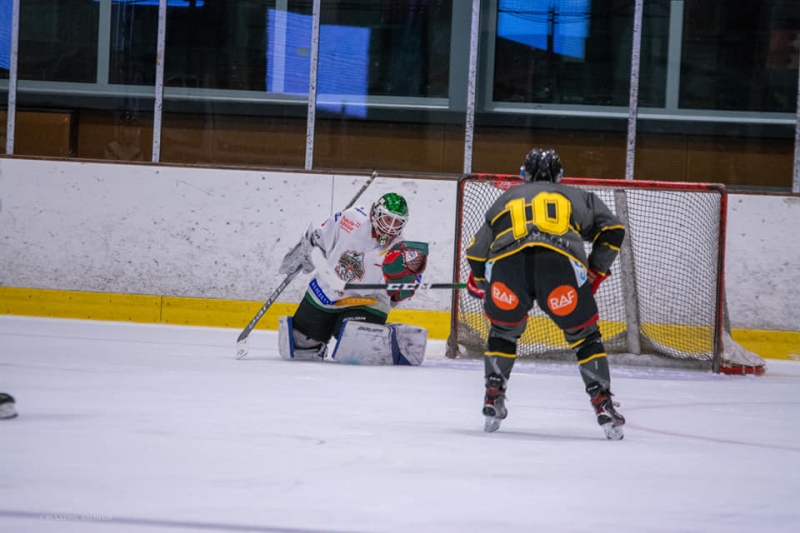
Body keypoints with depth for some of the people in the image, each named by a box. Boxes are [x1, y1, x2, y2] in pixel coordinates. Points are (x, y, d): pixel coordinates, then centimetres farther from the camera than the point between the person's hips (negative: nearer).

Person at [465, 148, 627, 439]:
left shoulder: (507, 199, 37)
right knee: (584, 334, 15)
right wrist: (596, 272, 32)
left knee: (503, 330, 28)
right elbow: (611, 230, 22)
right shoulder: (575, 196, 34)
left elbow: (476, 251, 32)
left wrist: (478, 281, 51)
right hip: (561, 262, -1)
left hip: (506, 263, 1)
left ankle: (493, 399, 23)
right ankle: (603, 403, 6)